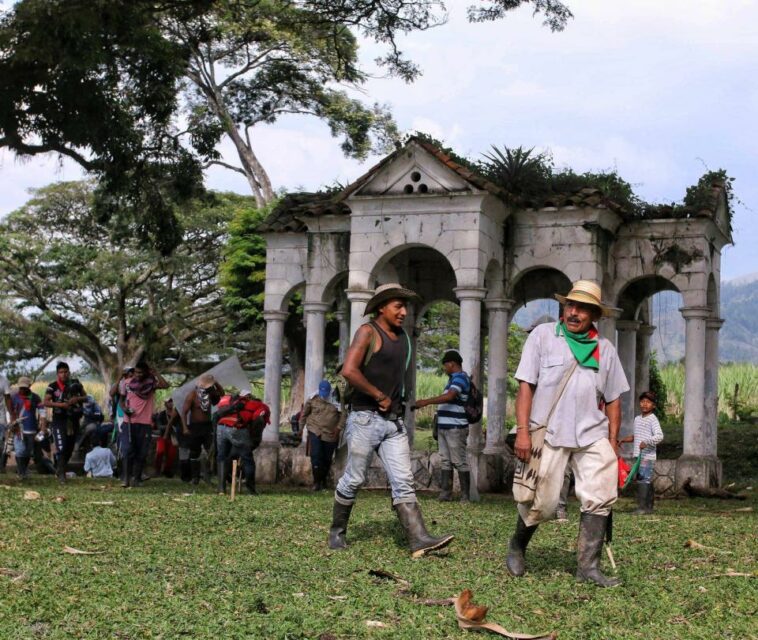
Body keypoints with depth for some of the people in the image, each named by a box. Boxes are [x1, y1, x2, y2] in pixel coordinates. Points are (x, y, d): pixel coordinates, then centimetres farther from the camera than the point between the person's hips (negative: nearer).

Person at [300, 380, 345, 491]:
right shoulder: (313, 399, -1)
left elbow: (343, 415, 2)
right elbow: (304, 413, 9)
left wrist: (338, 428, -7)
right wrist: (301, 426, 11)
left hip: (330, 435, 1)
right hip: (315, 432, -1)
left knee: (327, 459, 10)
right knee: (316, 456, -15)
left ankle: (323, 480, 30)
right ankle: (317, 482, -6)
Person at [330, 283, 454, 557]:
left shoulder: (403, 337, 15)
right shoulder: (368, 332, -8)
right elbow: (348, 371, -20)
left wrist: (396, 402, 13)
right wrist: (380, 396, -13)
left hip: (393, 421, 6)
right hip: (365, 418, -6)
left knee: (403, 482, -4)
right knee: (353, 480, 3)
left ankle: (419, 540, -12)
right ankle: (337, 532, 20)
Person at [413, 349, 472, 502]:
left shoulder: (460, 378, -11)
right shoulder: (454, 378, 20)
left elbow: (449, 396, -27)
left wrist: (426, 401, -32)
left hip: (455, 428, -10)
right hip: (444, 426, 10)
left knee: (459, 461, -6)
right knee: (445, 461, 7)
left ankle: (465, 495, -2)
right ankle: (446, 493, 8)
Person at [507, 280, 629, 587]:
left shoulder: (605, 349, 12)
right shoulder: (543, 335, 3)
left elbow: (612, 399, 15)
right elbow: (526, 385, -3)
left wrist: (613, 441, 8)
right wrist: (523, 431, -11)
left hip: (592, 435, 3)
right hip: (548, 433, -3)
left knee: (599, 498, -9)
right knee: (542, 503, 0)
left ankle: (588, 566, -3)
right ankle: (516, 547, 26)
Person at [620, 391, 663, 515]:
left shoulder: (653, 419, -7)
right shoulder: (637, 419, 18)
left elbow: (659, 436, -19)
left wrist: (646, 442, -29)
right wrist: (624, 440, 17)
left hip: (647, 457, -8)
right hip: (638, 456, 8)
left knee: (643, 481, -12)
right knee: (646, 482, 11)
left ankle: (642, 507, -13)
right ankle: (648, 507, 15)